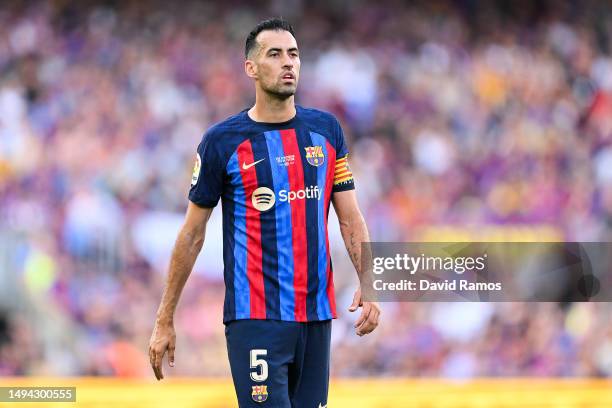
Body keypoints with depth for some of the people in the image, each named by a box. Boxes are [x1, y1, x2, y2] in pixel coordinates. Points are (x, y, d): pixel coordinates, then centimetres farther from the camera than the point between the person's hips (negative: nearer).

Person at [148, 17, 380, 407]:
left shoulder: (326, 129, 9)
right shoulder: (223, 141, -2)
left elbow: (351, 219, 11)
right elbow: (192, 235, 3)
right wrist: (165, 321, 3)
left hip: (317, 315, 4)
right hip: (256, 317, -4)